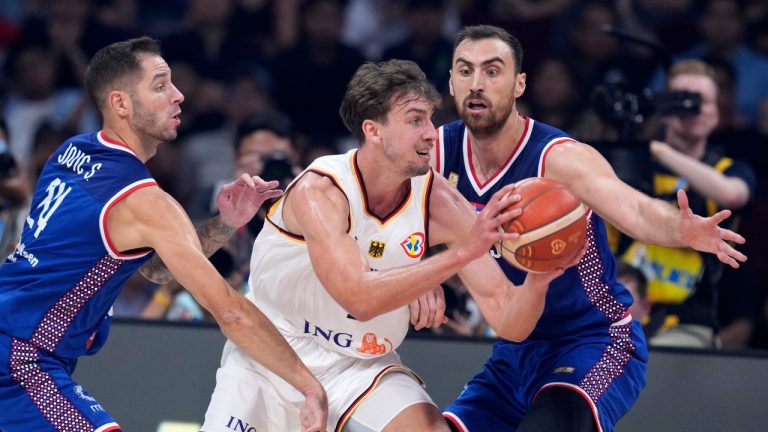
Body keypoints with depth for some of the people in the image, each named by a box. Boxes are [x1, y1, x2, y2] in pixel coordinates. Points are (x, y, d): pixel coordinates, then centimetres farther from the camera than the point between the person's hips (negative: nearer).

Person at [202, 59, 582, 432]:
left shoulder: (438, 201, -15)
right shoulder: (318, 190, -25)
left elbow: (510, 323, -15)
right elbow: (359, 297, -39)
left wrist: (537, 279, -38)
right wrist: (462, 252, -44)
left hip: (362, 362, 3)